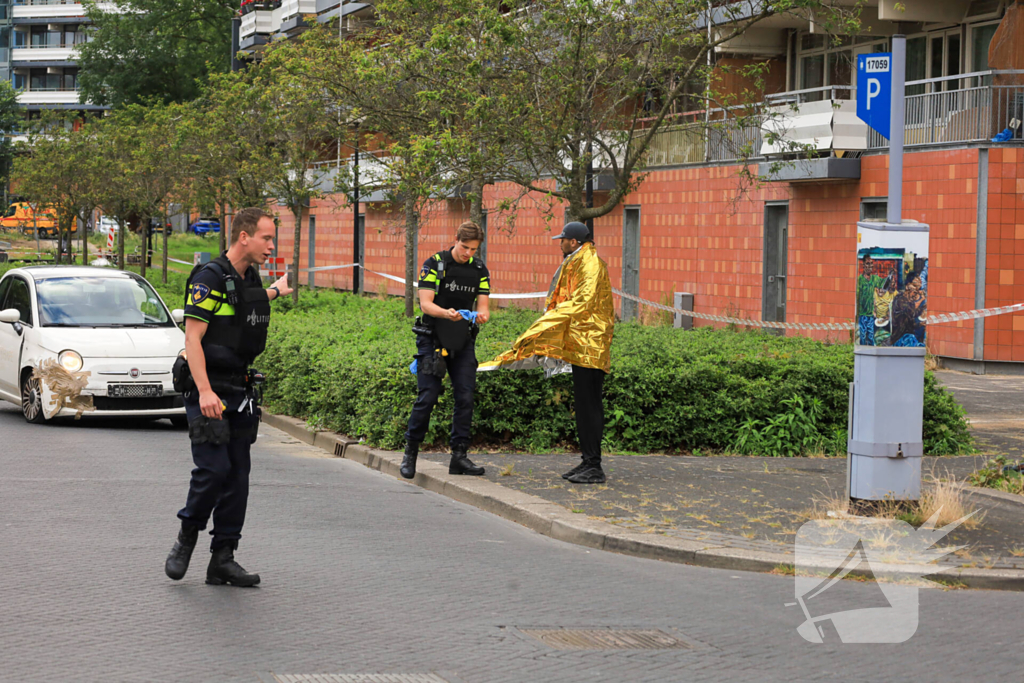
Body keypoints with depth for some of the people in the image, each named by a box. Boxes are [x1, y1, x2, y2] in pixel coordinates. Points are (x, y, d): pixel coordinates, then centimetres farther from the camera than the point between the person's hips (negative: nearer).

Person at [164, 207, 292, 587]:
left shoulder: (252, 279, 12)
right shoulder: (209, 278, -13)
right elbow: (193, 338, -17)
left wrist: (275, 291, 57)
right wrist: (205, 392, -26)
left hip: (240, 391, 8)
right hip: (209, 391, -8)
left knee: (237, 476, 5)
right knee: (213, 469, -14)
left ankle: (223, 560, 9)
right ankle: (186, 539, 9)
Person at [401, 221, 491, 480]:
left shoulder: (480, 270, 7)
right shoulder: (434, 264, -7)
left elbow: (483, 304, 4)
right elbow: (425, 303, -13)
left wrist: (482, 315, -21)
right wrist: (446, 313, -33)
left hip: (463, 342, 4)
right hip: (433, 339, -4)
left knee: (465, 397, -3)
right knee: (427, 397, -7)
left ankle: (459, 456, 3)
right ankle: (411, 453, 7)